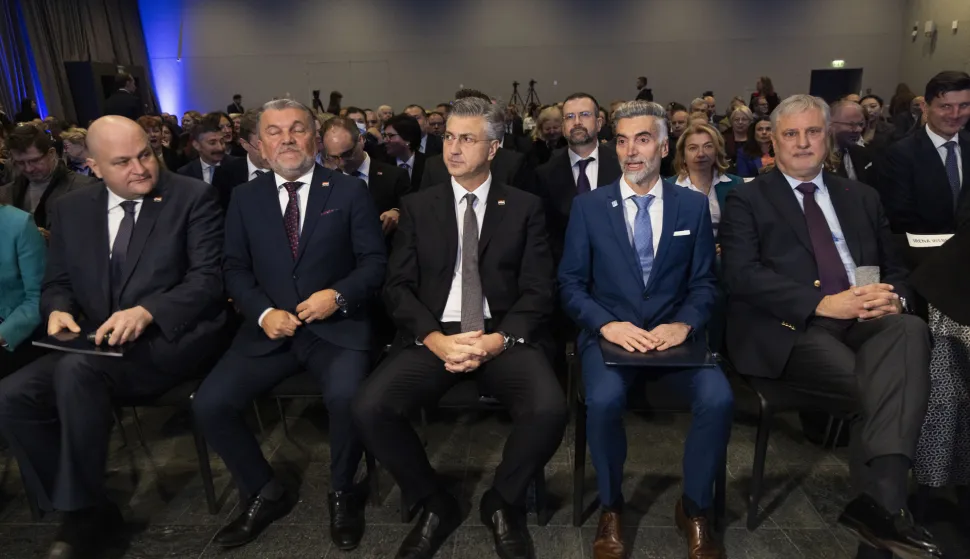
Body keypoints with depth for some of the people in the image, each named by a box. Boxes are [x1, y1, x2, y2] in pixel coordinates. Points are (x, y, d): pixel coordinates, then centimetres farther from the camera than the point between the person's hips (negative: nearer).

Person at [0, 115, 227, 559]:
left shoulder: (192, 197, -2)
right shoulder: (72, 209, 13)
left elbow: (209, 278, -10)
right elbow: (56, 282, 18)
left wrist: (146, 312, -24)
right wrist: (59, 310, -6)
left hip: (170, 340, -6)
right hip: (96, 346, 6)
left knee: (77, 369, -30)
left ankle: (82, 511, -10)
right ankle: (84, 511, 1)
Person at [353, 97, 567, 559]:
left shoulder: (525, 208, 8)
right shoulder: (417, 206, 11)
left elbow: (538, 292, 1)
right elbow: (398, 286, 3)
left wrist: (498, 340, -16)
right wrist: (436, 339, -14)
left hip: (503, 337, -1)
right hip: (432, 337, 1)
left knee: (549, 410, -29)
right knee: (369, 408, -24)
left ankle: (502, 504, 5)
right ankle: (434, 505, 5)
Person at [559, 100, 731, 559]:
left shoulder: (693, 205, 8)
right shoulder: (587, 206, 4)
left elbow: (703, 283, 7)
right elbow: (570, 283, 0)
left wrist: (683, 324, -13)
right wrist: (608, 324, -17)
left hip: (673, 334, 2)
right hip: (609, 334, -1)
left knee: (718, 399, -26)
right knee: (604, 400, -31)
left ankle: (695, 508, 3)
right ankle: (610, 507, -1)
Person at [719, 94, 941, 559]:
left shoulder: (861, 197, 23)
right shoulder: (747, 199, 8)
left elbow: (895, 268, 21)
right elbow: (742, 275, -7)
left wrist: (894, 298, -5)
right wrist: (822, 303, -18)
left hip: (863, 320, 4)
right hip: (788, 328, -4)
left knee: (911, 329, -31)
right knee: (876, 389, -30)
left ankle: (879, 502, -37)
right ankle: (885, 505, -15)